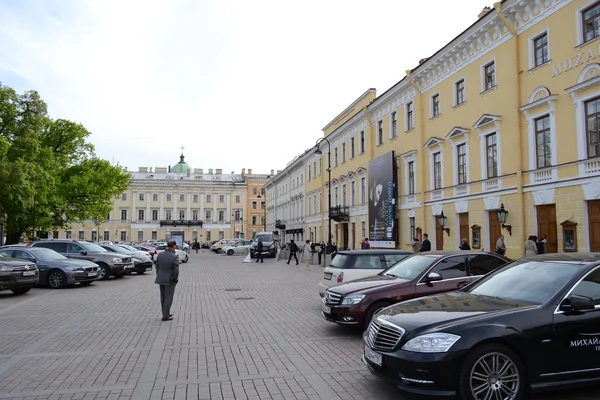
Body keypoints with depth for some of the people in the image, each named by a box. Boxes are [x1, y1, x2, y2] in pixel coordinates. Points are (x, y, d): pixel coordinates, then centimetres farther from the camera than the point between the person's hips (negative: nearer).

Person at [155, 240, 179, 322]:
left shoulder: (159, 255, -2)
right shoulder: (174, 257, -20)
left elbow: (157, 266, 5)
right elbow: (176, 271, -18)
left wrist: (159, 276, 16)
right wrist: (175, 279, -2)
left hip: (161, 279, 6)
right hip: (170, 280, -6)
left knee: (163, 298, 17)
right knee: (168, 298, 5)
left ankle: (166, 313, 28)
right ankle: (165, 316, 10)